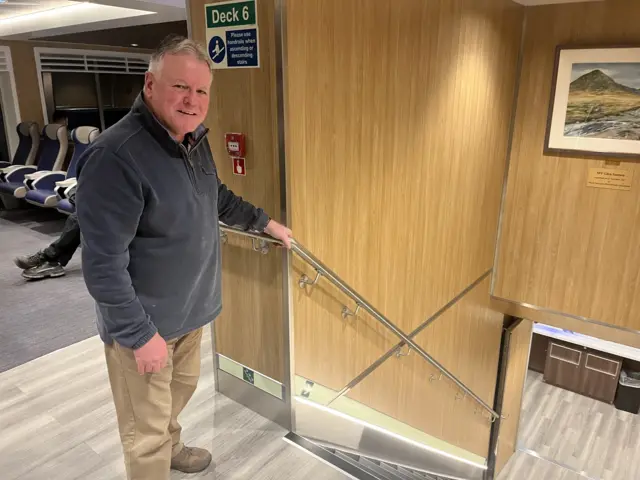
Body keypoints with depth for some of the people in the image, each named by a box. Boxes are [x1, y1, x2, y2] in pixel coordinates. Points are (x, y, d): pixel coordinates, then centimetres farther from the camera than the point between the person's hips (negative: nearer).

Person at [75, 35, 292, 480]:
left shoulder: (194, 140, 1)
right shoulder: (115, 156, -28)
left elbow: (217, 197, 20)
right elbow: (103, 264, -26)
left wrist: (265, 222, 21)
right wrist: (140, 334, -21)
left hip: (188, 310, 9)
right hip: (143, 322, -9)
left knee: (181, 389, 30)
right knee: (147, 427, 10)